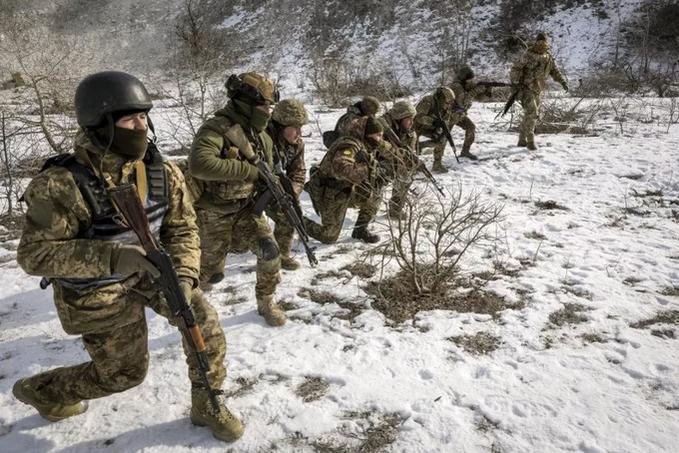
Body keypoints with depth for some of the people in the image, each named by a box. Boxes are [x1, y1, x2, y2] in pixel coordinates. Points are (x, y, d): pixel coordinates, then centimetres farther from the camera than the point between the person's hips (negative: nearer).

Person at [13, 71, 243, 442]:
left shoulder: (163, 172, -11)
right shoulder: (63, 183, -27)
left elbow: (182, 229, -3)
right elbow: (34, 254, -25)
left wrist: (183, 277, -20)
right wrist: (114, 256, -37)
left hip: (148, 271, 5)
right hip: (98, 291, -5)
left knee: (205, 321, -5)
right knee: (125, 372, 9)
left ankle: (207, 406, 18)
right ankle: (40, 391, 38)